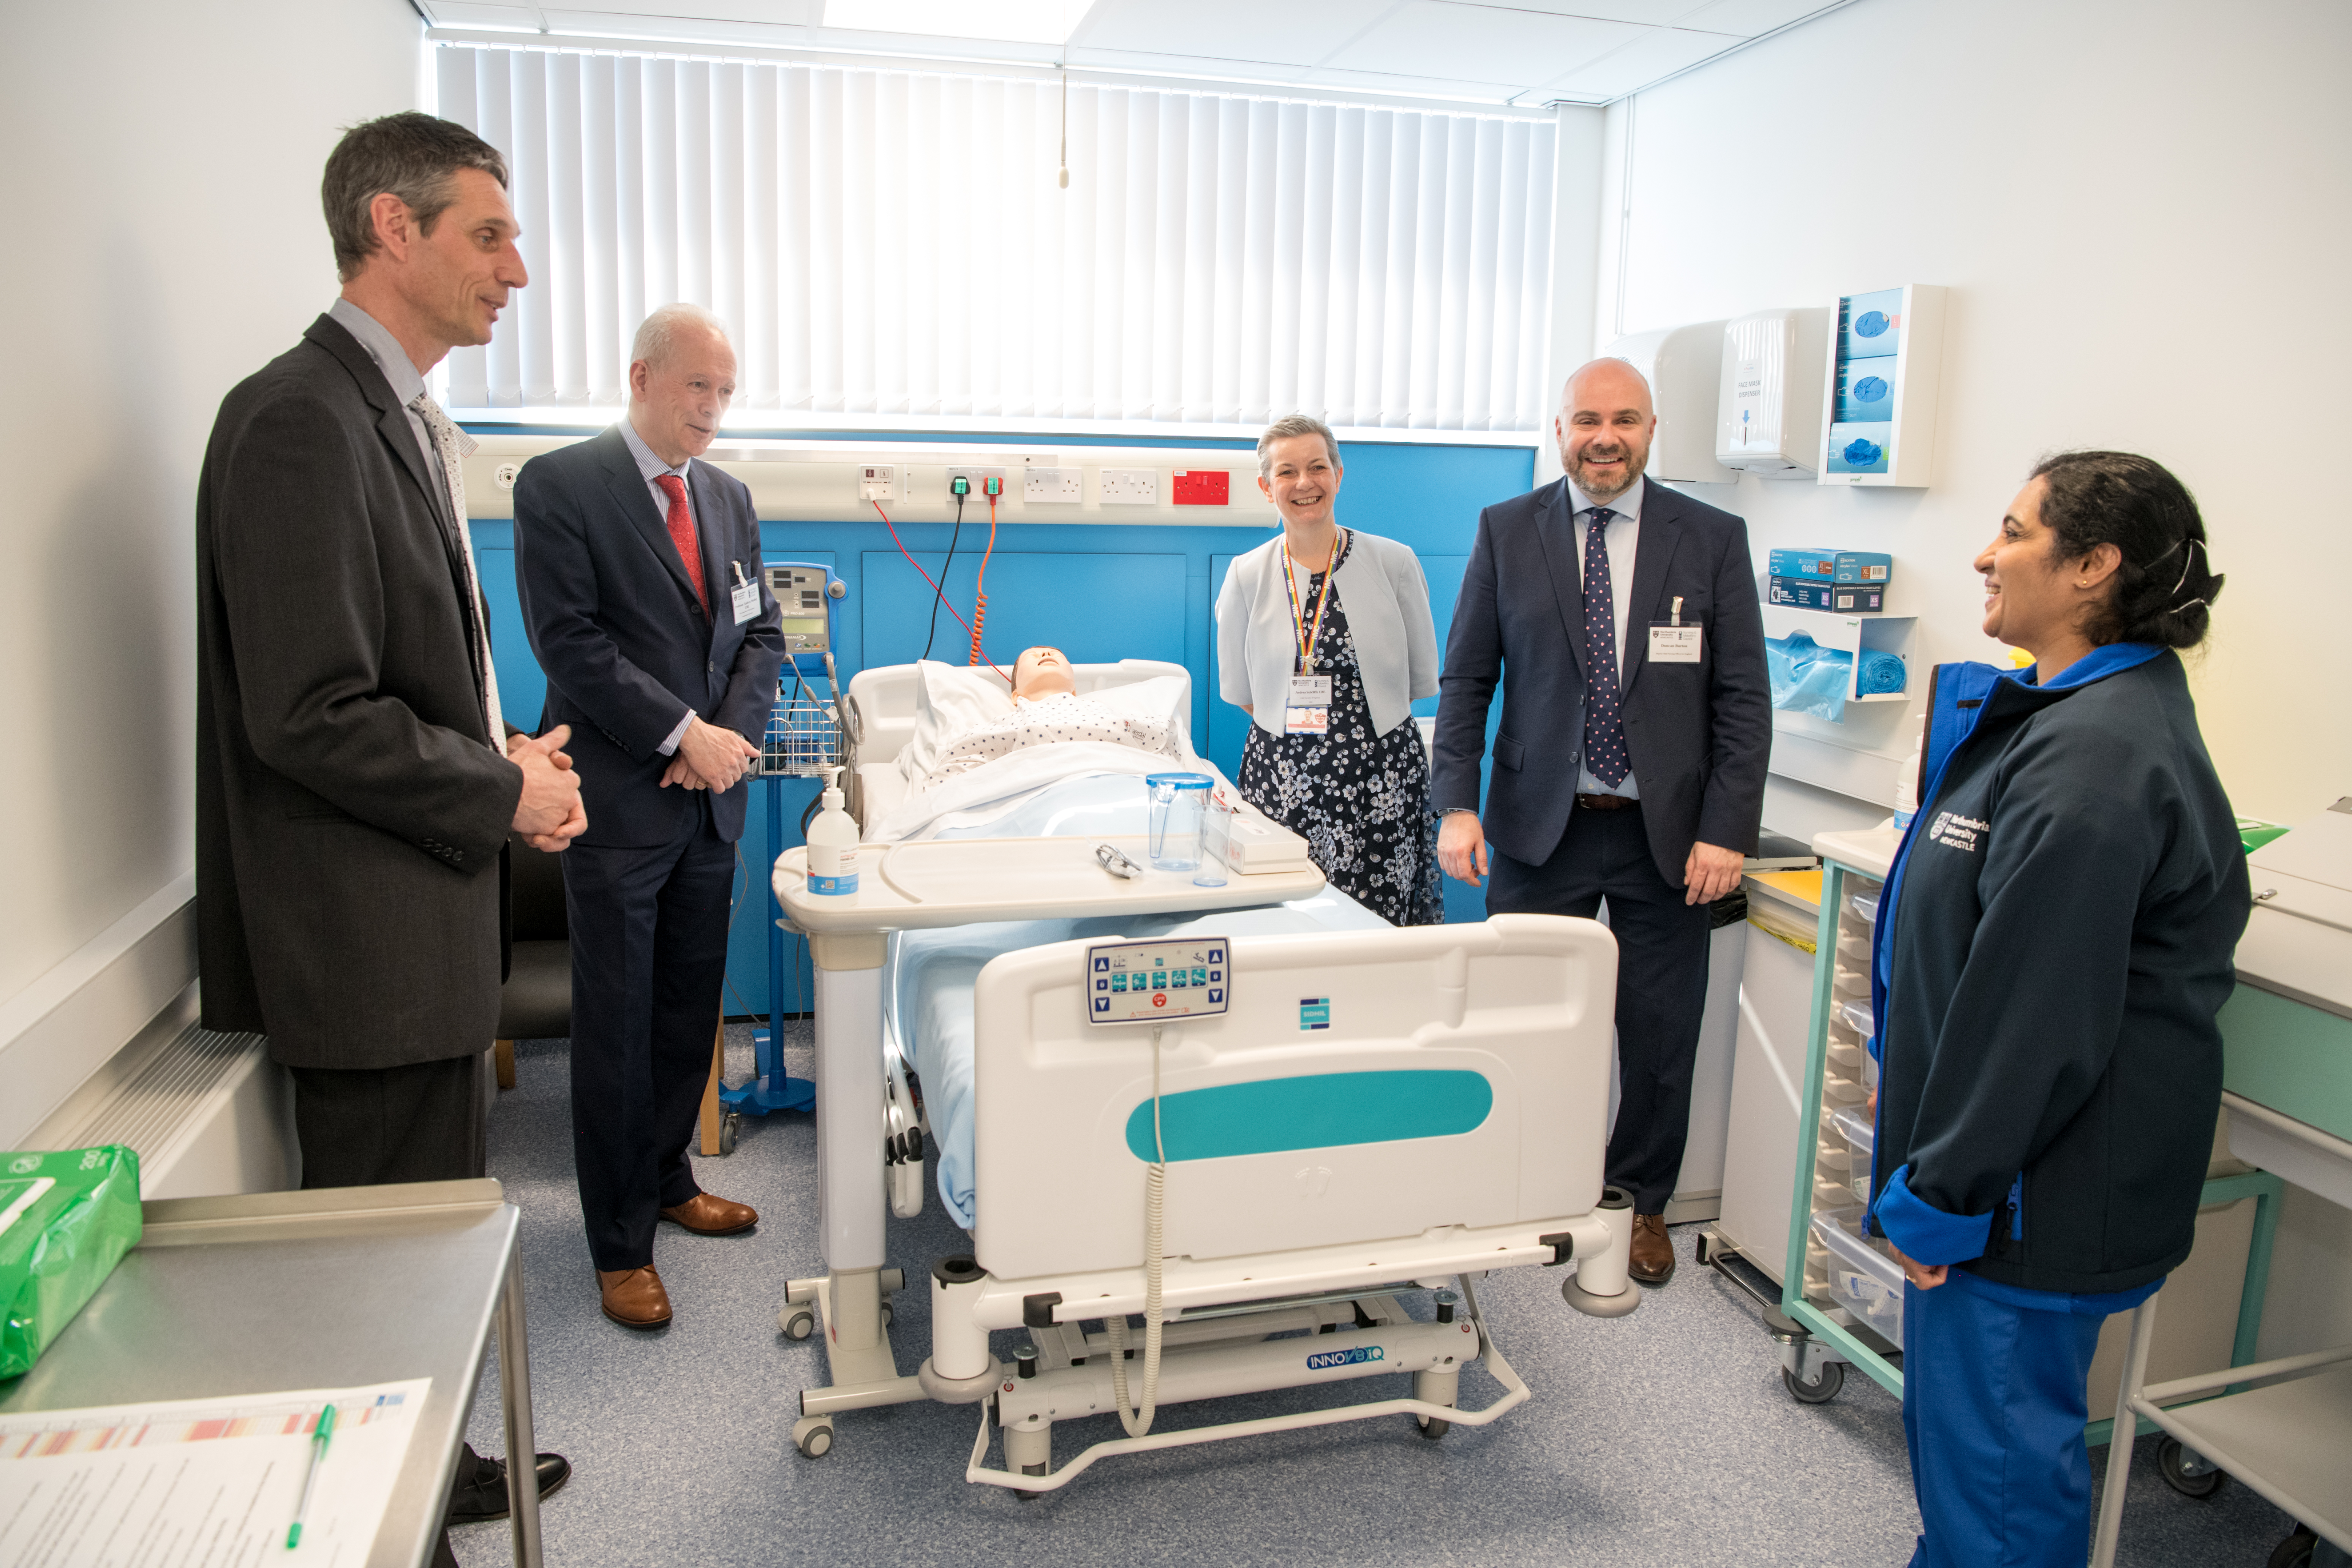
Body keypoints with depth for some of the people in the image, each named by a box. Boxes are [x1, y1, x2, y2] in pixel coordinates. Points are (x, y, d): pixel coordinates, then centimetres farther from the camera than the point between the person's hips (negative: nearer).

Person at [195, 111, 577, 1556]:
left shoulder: (405, 418, 13)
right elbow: (308, 719, -24)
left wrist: (501, 753, 6)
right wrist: (503, 793, -14)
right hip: (369, 938, -10)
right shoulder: (301, 419, -19)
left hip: (430, 919, 10)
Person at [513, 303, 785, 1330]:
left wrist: (734, 735, -5)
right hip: (618, 802, -6)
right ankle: (619, 1245, 14)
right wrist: (685, 734, -17)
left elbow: (762, 633, 12)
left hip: (710, 800, 6)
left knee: (690, 1012, 15)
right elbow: (569, 641, -15)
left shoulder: (729, 497, 12)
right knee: (616, 1027, 2)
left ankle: (666, 1179, 34)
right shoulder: (560, 486, -6)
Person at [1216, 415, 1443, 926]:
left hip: (1382, 780, 0)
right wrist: (1297, 728, 5)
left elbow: (1423, 681, 8)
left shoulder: (1394, 563, 2)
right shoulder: (1247, 576, 4)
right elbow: (1238, 692, 11)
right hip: (1281, 781, 1)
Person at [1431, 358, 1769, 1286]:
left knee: (1659, 1033, 10)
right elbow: (1465, 680, 2)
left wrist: (1727, 830, -8)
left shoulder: (1713, 540, 0)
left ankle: (1641, 1202, 32)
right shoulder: (1505, 532, 2)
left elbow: (1743, 699, -1)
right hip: (1539, 826, 0)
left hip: (1666, 833, 0)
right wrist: (1457, 805, -7)